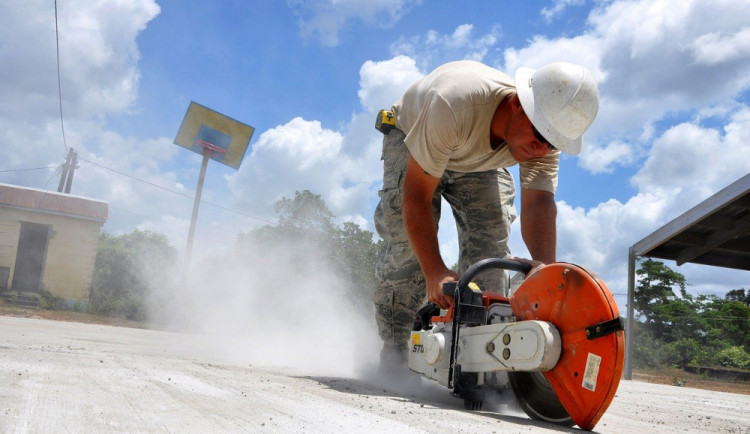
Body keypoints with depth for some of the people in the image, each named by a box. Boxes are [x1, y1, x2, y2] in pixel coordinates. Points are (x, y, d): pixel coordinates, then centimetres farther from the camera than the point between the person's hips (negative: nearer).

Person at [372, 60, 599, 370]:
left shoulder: (545, 135, -29)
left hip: (479, 162, 4)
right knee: (408, 240, -20)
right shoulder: (455, 104, -45)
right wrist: (435, 272, -47)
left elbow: (539, 204, -38)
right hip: (410, 139, -3)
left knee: (491, 239, -15)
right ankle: (393, 350, -6)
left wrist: (544, 265, -57)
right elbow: (416, 195, -41)